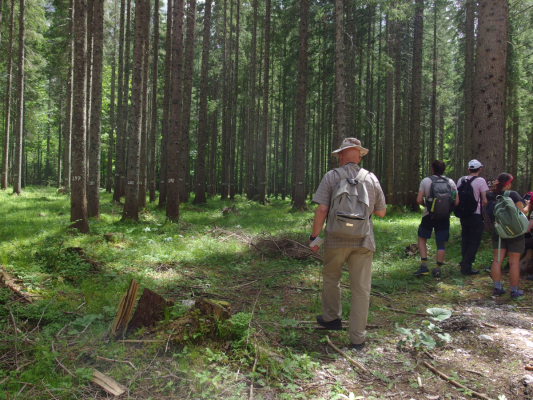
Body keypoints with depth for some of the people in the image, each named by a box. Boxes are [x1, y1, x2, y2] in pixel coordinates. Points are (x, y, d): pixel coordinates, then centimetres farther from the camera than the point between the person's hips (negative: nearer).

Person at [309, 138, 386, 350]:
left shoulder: (331, 177, -6)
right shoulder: (371, 178, 3)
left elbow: (322, 209, -12)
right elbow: (381, 212, 10)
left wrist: (315, 236, -3)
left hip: (336, 239, -2)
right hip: (363, 241, 2)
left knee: (330, 278, 22)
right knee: (361, 288, 6)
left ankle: (331, 317, 35)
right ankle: (357, 337, 12)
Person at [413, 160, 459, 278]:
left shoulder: (426, 181, -5)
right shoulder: (451, 182, 2)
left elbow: (419, 200, -10)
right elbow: (456, 202, 0)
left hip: (429, 215, -2)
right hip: (444, 217, 2)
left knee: (422, 238, 14)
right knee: (441, 243, 8)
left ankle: (424, 266, 4)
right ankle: (437, 269, 10)